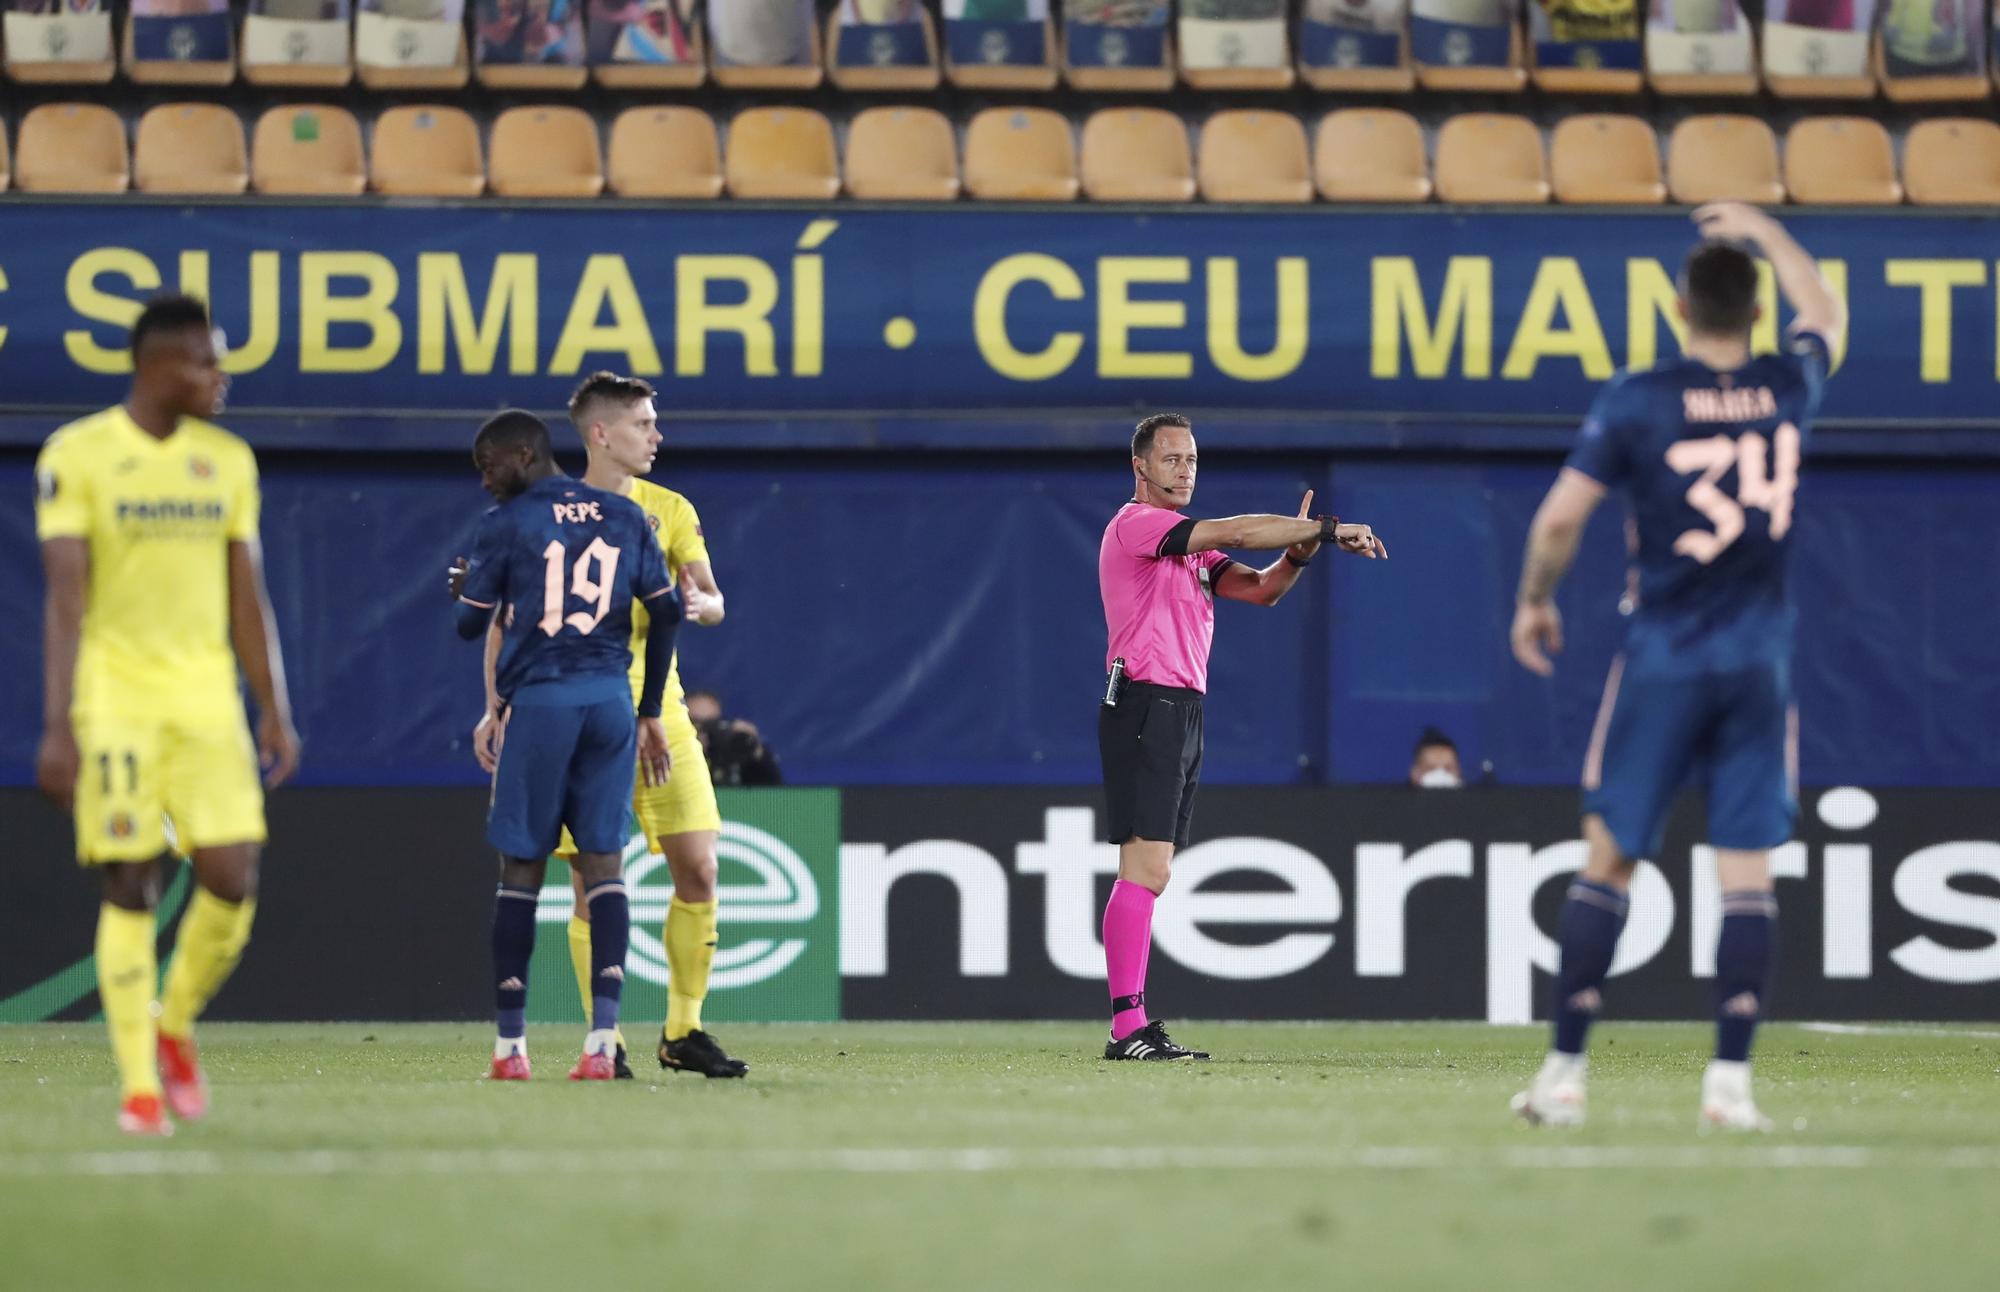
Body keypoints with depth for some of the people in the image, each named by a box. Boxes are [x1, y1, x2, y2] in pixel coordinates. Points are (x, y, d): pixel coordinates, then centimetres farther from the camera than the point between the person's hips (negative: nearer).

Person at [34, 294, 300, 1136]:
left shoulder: (227, 461, 10)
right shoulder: (77, 456, -4)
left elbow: (247, 599, 14)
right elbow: (65, 599, -8)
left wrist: (276, 711, 10)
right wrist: (56, 726, -13)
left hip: (206, 698, 4)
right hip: (115, 697, -4)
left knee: (232, 878, -7)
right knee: (130, 888, -5)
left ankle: (173, 1028, 18)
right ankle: (138, 1084, 2)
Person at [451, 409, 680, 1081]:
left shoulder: (506, 523, -1)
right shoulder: (624, 517, 11)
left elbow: (472, 624, 3)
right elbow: (666, 612, 11)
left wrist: (463, 588, 26)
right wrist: (651, 713, 18)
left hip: (538, 702, -3)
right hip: (612, 700, 3)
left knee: (521, 867, 5)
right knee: (602, 862, 1)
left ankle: (510, 1043, 7)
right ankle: (603, 1035, -11)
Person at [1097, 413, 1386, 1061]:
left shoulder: (1191, 547, 23)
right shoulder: (1135, 524, -7)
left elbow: (1259, 588, 14)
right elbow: (1236, 532, -16)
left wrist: (1300, 550, -5)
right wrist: (1327, 528, -13)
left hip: (1182, 714, 10)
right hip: (1145, 707, -9)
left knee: (1149, 874, 5)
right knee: (1146, 868, -15)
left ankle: (1131, 1028, 4)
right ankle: (1128, 1026, -18)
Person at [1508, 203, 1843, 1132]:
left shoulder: (1637, 401, -7)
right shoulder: (1788, 390, 2)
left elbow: (1560, 516, -9)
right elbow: (1825, 314, 25)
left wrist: (1535, 600, 9)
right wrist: (1763, 233, 37)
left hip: (1663, 662, -2)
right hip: (1759, 666, 2)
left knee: (1608, 860, 4)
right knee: (1748, 874, 1)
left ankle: (1565, 1072, 3)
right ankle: (1731, 1080, -5)